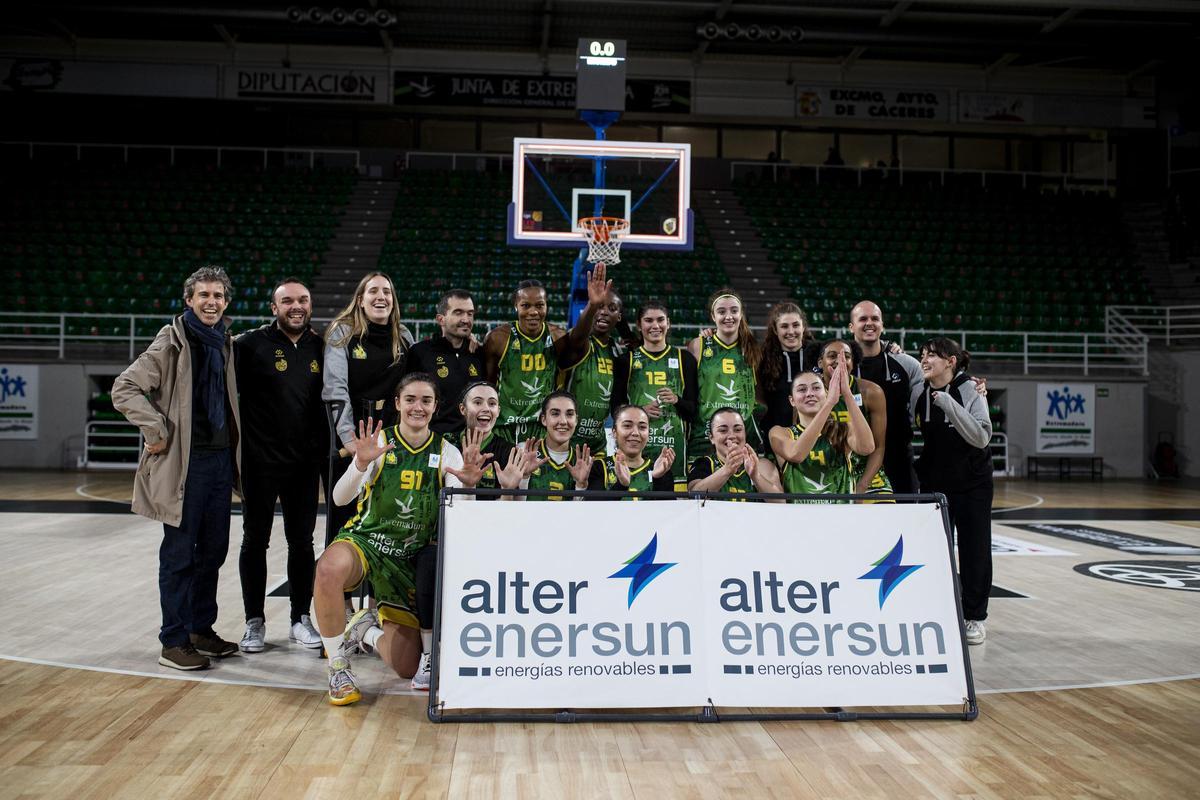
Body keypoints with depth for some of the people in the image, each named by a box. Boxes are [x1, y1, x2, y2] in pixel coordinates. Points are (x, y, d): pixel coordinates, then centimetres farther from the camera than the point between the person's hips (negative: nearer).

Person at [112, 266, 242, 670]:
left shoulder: (226, 344, 12)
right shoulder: (172, 342, -7)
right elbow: (125, 388, -11)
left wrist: (233, 450, 13)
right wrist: (156, 430, -16)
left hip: (221, 459, 7)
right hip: (185, 462, -7)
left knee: (213, 550, 13)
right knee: (179, 553, 0)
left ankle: (201, 629, 26)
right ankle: (174, 641, 8)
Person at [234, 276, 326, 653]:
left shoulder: (321, 348, 6)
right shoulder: (251, 345, -7)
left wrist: (322, 449, 7)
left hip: (305, 465, 3)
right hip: (260, 462, -3)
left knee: (302, 541, 10)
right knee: (255, 541, 7)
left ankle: (301, 619, 22)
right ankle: (255, 622, 19)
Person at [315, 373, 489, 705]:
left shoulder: (447, 453, 0)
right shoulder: (379, 442, -5)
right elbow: (340, 498, -17)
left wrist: (467, 485, -35)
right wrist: (361, 464, -36)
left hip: (411, 559, 3)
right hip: (365, 540, -2)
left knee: (408, 667, -2)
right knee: (329, 568, -41)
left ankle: (366, 631, 33)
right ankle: (339, 667, -19)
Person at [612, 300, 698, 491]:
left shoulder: (684, 358, 13)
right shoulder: (627, 360, 12)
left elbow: (695, 409, 10)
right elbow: (616, 407, 8)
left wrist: (677, 400, -10)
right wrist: (641, 411, -10)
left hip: (674, 443, 0)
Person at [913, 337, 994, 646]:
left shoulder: (970, 391, -15)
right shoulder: (919, 394, -3)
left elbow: (981, 437, -26)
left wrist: (948, 404, -30)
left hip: (972, 484, -3)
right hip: (934, 483, 3)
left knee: (974, 550, 3)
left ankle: (975, 617, 14)